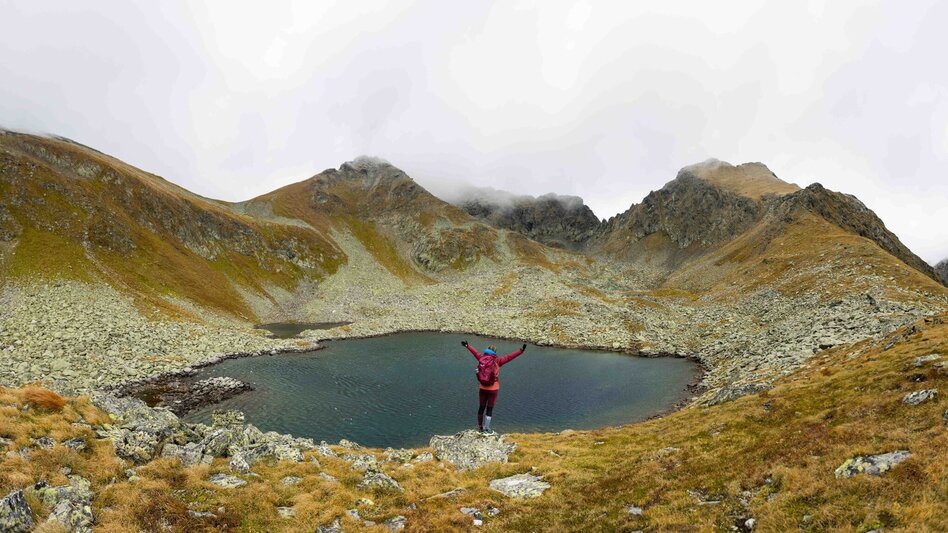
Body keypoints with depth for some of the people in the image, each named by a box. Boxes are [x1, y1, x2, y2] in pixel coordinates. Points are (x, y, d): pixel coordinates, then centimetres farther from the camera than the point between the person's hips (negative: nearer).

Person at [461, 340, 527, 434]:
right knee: (489, 409, 5)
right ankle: (486, 429, 8)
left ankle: (480, 427, 27)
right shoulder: (496, 361, -12)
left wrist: (467, 346, 29)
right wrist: (521, 350, -16)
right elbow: (509, 357, -16)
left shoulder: (481, 358, -2)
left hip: (483, 388, 4)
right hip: (493, 389, -4)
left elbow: (475, 352, 13)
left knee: (481, 407, 15)